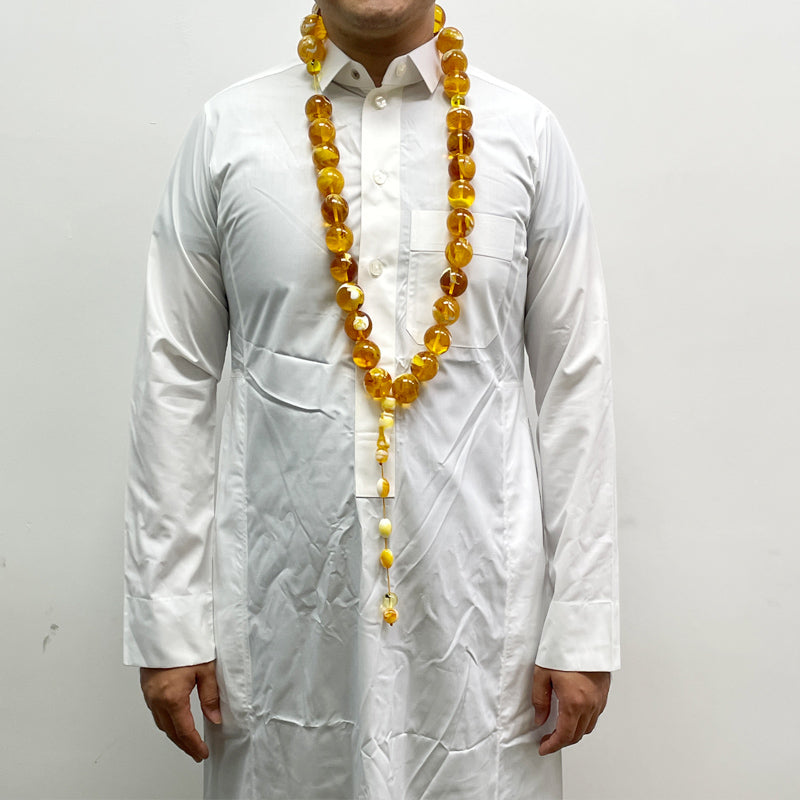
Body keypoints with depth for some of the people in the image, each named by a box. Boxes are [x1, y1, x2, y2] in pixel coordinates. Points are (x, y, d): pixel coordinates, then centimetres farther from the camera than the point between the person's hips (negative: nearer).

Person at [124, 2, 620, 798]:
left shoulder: (523, 133, 0)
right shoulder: (227, 131, 0)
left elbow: (576, 382, 0)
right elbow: (174, 379, 1)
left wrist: (581, 624, -1)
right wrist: (167, 621, 0)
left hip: (477, 590, 0)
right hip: (283, 591, 1)